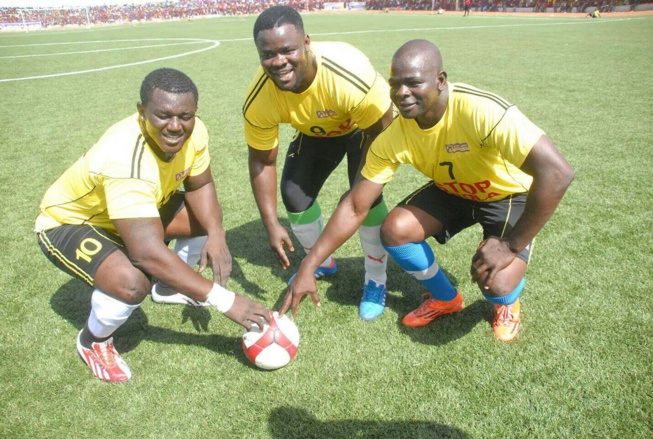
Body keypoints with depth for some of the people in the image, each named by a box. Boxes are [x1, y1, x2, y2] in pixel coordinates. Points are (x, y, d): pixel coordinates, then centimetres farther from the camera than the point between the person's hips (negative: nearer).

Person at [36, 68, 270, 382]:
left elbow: (199, 185, -5)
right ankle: (93, 341, 1)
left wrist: (216, 235, -26)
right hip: (67, 223, -7)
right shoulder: (124, 159, -42)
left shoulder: (193, 132, -21)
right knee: (133, 282, -34)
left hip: (133, 208, 7)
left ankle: (170, 289, 24)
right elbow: (147, 253, -46)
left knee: (210, 218, -2)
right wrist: (223, 300, -44)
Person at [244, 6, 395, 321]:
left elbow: (380, 132, -27)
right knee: (293, 194, -6)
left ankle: (376, 280, 2)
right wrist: (272, 226, -19)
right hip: (315, 133, 4)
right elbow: (261, 161, -16)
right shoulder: (259, 101, -30)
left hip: (362, 126, -3)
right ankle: (322, 263, 23)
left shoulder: (349, 71, -42)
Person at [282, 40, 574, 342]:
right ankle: (446, 298, 11)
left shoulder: (480, 111, -37)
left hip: (509, 195, -4)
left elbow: (557, 173, -39)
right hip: (452, 191, 5)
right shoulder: (393, 138, -20)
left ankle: (508, 300, 15)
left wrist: (511, 245, -34)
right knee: (394, 230, -18)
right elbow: (355, 207, -15)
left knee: (496, 284, -27)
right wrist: (307, 267, -19)